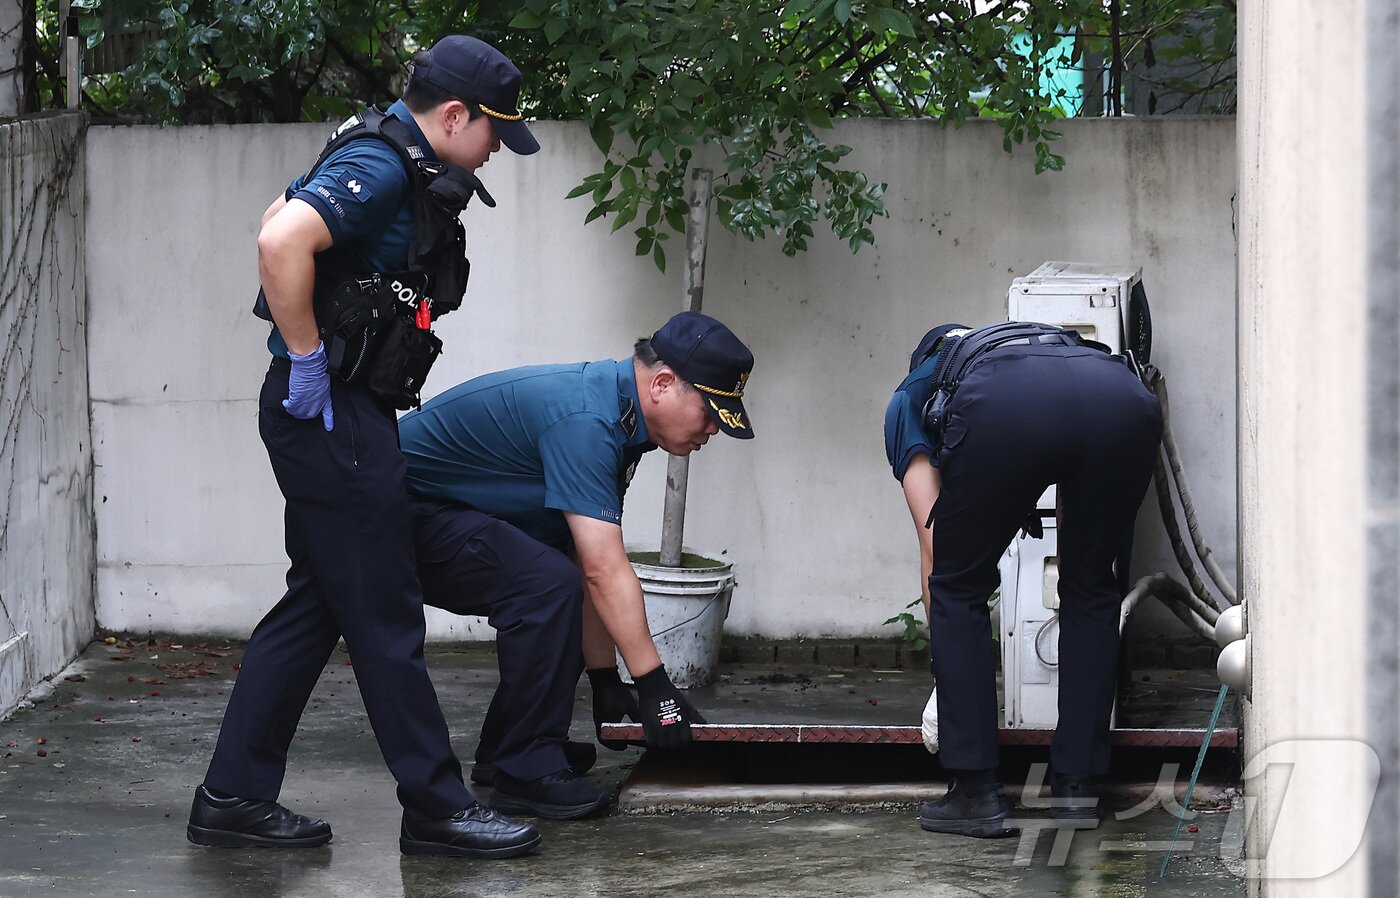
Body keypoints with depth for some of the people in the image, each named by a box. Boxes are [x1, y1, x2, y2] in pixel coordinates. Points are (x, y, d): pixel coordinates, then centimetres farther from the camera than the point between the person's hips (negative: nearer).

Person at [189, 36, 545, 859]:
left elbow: (277, 223, 28)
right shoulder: (379, 169, -17)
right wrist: (307, 358, -22)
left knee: (315, 605, 12)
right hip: (332, 412, -11)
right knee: (386, 618, -4)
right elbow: (282, 241, -32)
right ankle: (436, 807, 1)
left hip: (343, 412, 11)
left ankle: (235, 797, 14)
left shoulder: (390, 161, 15)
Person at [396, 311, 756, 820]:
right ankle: (525, 772, -18)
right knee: (547, 584, -26)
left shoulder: (616, 414, 5)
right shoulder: (583, 419, -27)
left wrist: (604, 679, 7)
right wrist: (654, 687, -27)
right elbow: (604, 572, -30)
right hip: (407, 510, -11)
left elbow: (593, 567, 9)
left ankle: (503, 751, 19)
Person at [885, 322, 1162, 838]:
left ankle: (977, 792, 17)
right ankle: (1076, 787, 25)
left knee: (959, 588, 20)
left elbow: (934, 543, 25)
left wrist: (947, 660, 33)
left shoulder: (911, 395, 38)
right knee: (1091, 593, 26)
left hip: (1006, 410, -3)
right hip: (1125, 402, 3)